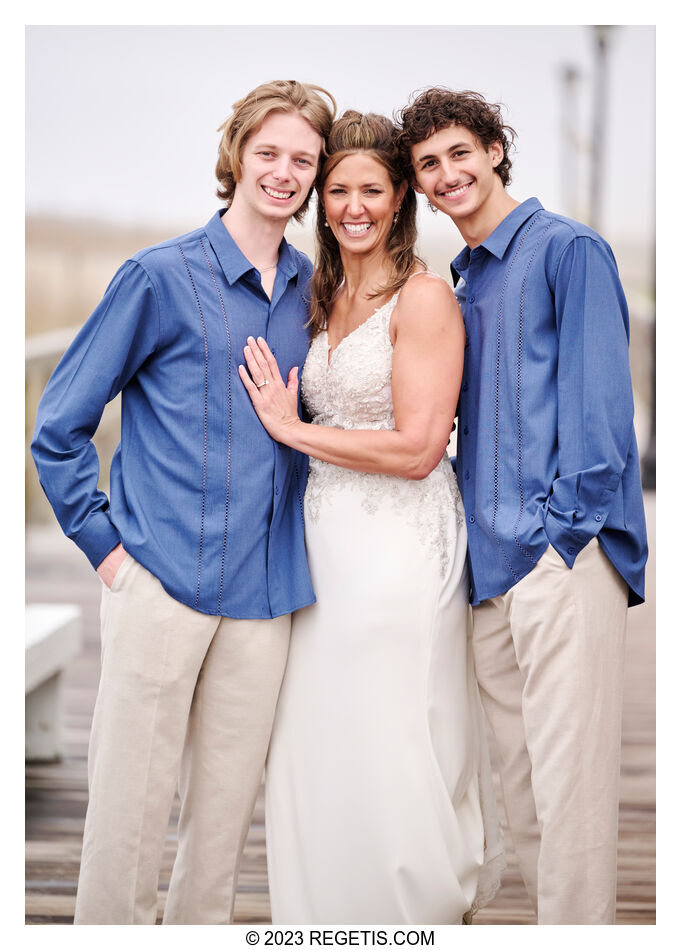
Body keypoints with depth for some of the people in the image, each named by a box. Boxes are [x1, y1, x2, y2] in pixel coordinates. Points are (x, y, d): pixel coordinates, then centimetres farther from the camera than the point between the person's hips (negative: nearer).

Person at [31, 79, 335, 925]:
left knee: (229, 796, 11)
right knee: (132, 796, 1)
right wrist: (102, 540, -5)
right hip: (163, 577, -4)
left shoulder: (313, 292, 10)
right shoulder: (162, 277, -3)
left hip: (267, 588, 4)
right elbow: (59, 423, -1)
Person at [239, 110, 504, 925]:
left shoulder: (423, 297, -11)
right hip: (326, 536, 7)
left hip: (400, 542, -7)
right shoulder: (327, 296, 13)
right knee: (322, 744, 10)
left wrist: (291, 428, -11)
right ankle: (331, 908, 24)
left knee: (388, 747, 1)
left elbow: (416, 447, -17)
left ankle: (414, 903, 18)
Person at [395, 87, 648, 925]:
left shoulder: (566, 250, -2)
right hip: (488, 565, 8)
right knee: (520, 785, 11)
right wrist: (460, 518, 13)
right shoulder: (460, 282, 21)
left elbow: (597, 402, -10)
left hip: (564, 553, -8)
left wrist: (568, 528, -16)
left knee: (569, 779, -8)